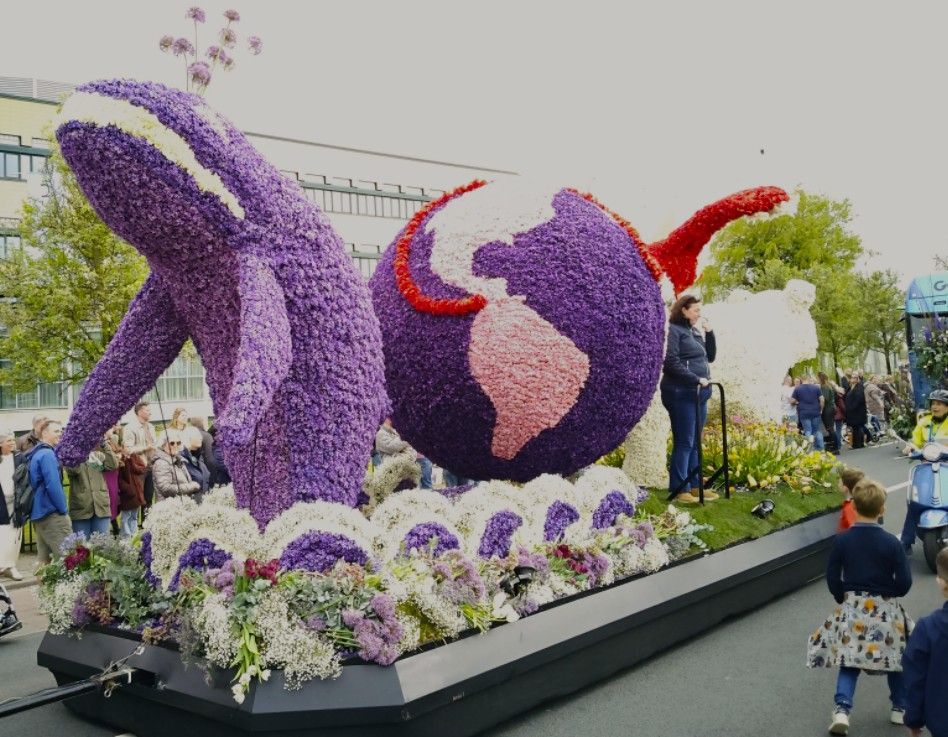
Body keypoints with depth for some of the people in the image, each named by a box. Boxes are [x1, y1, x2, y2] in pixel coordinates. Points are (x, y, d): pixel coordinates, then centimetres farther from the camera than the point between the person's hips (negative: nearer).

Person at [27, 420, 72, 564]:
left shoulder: (35, 454, 17)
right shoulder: (47, 454, -13)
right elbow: (53, 486, -20)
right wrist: (64, 510, -11)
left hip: (38, 513, 10)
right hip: (51, 514, -10)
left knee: (44, 560, 10)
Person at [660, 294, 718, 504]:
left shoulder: (695, 331, 18)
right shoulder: (673, 330, -8)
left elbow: (710, 357, 20)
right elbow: (671, 362, -16)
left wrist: (709, 333, 8)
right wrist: (696, 379, -17)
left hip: (699, 393, 9)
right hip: (681, 393, -9)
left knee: (695, 442, 12)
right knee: (684, 442, -8)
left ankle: (694, 484, 18)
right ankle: (679, 489, -4)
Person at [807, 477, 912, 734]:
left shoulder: (842, 540, -9)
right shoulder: (891, 542, -13)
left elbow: (832, 578, -4)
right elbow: (904, 583, -10)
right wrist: (887, 594, 10)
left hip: (852, 609, 1)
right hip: (885, 610, -1)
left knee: (849, 662, 8)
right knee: (897, 657, 21)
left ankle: (842, 710, -7)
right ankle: (899, 708, 31)